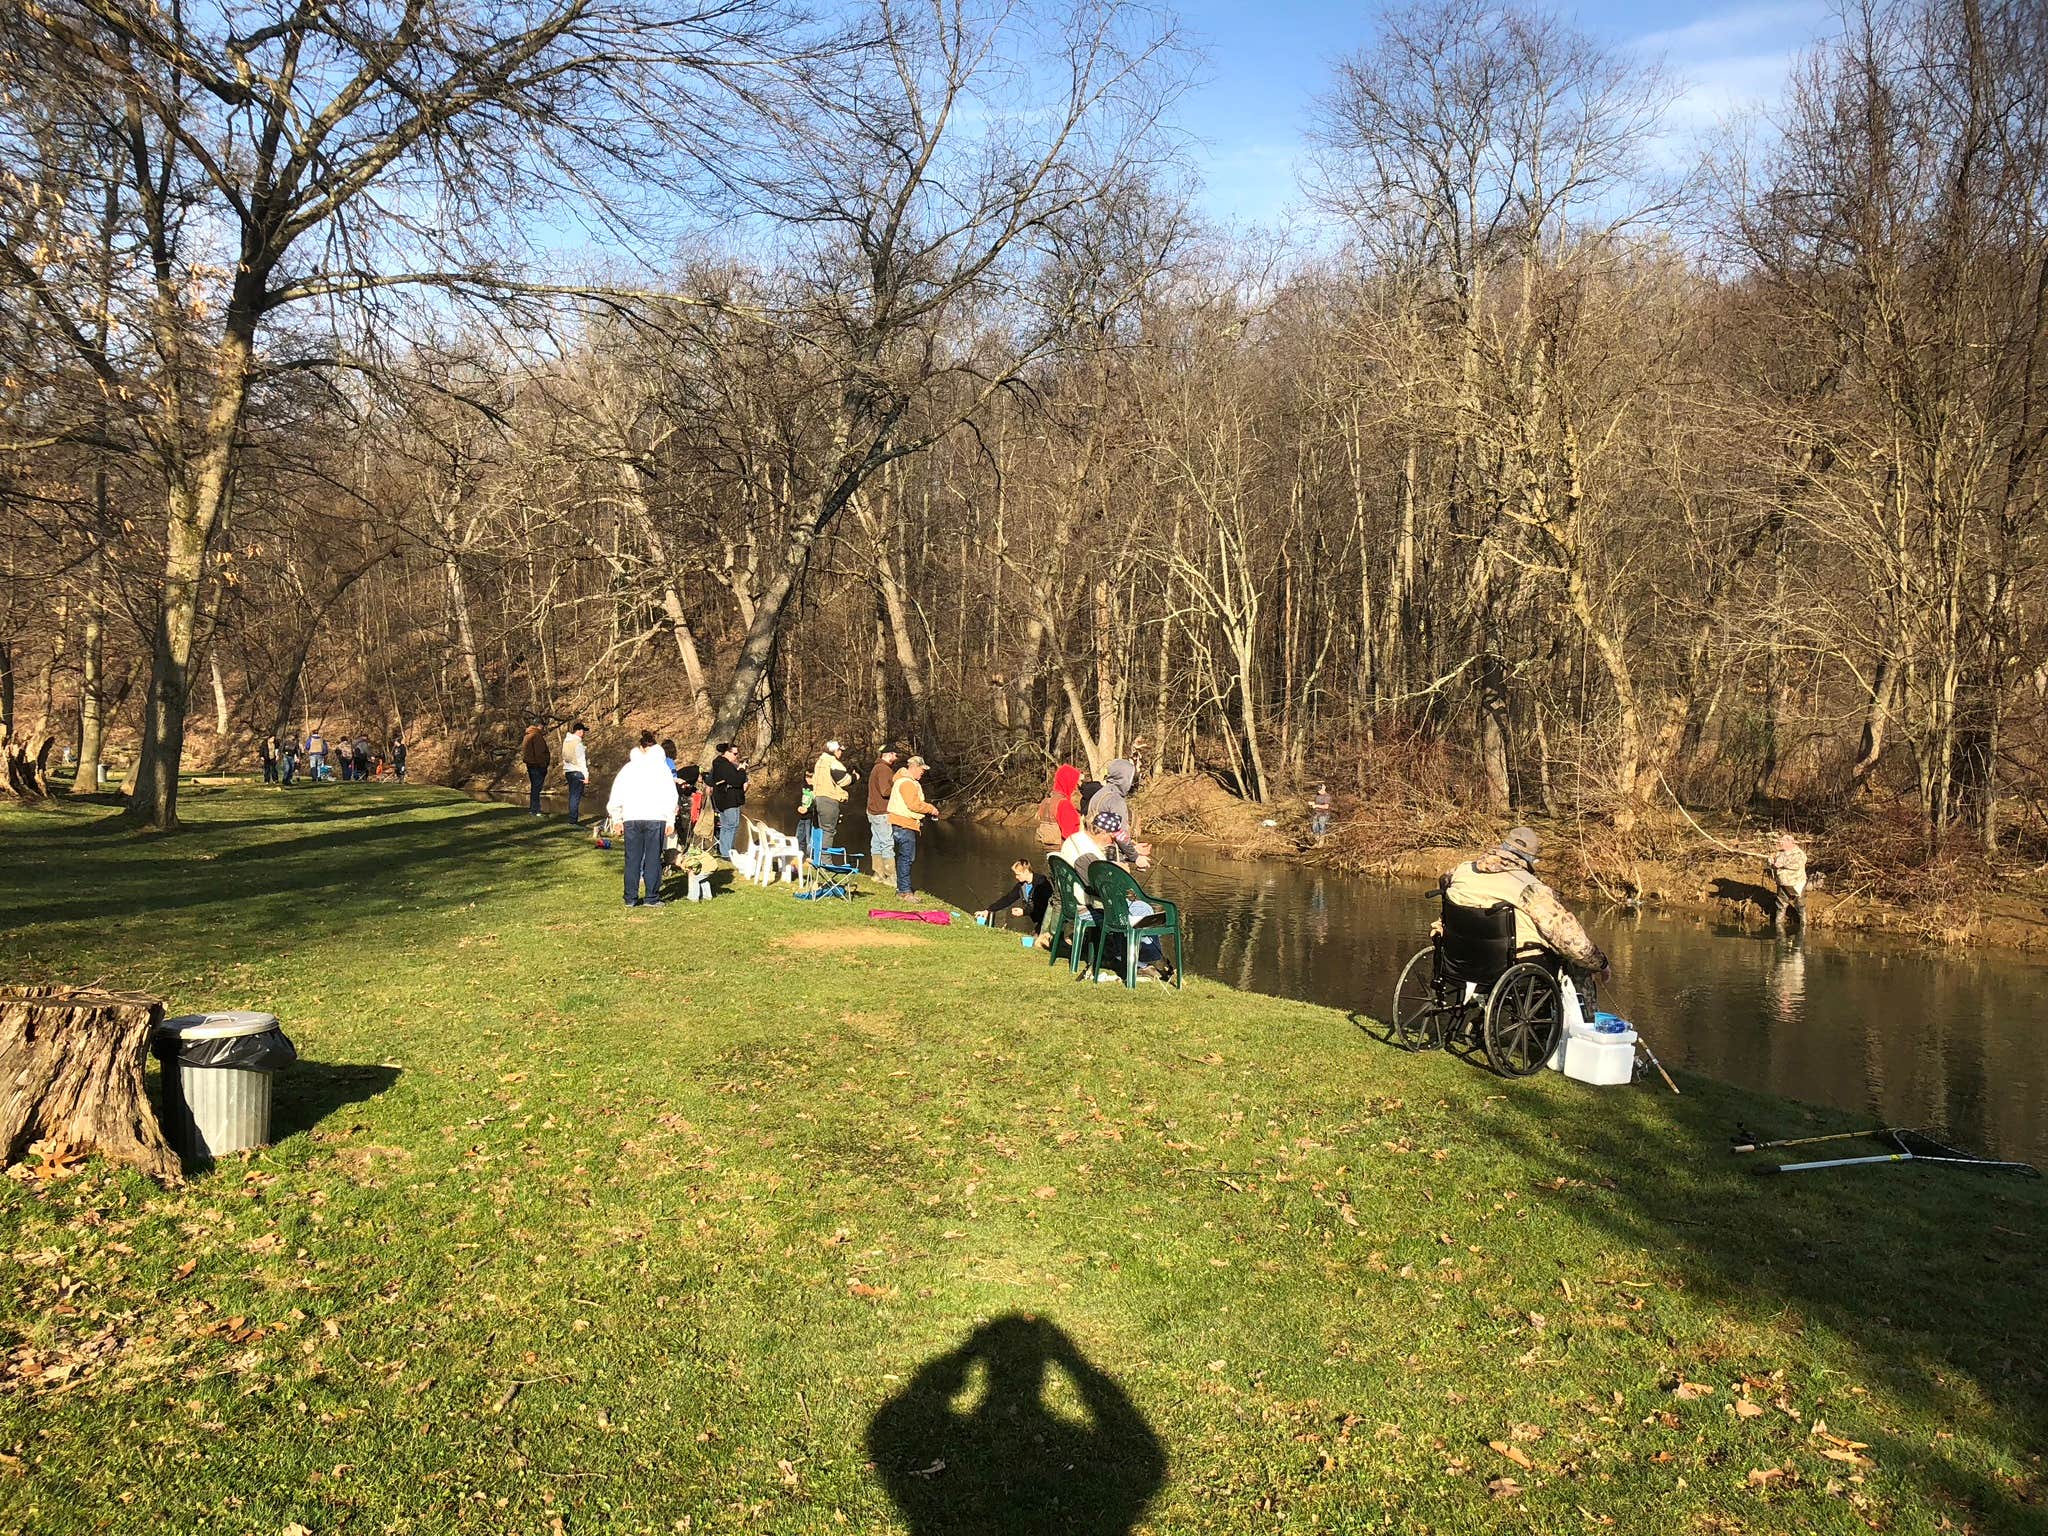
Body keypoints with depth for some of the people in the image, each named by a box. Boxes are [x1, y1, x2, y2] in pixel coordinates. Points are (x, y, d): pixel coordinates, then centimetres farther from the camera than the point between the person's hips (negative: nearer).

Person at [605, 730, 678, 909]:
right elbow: (671, 796, 1)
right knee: (653, 858, 3)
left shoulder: (628, 768, 10)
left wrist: (617, 818, 16)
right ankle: (652, 897, 3)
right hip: (656, 818, -2)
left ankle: (631, 898, 9)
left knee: (632, 859, 7)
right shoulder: (661, 767, 5)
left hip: (631, 819, 2)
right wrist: (670, 820, 4)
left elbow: (615, 798, 9)